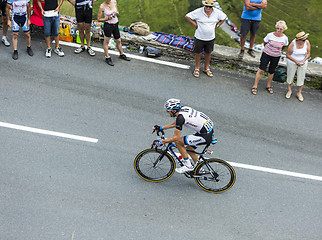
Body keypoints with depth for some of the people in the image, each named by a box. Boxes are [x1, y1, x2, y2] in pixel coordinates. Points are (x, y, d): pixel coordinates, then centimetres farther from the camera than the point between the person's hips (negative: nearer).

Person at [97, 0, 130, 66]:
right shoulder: (102, 6, -13)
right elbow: (98, 19, -7)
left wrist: (116, 13, -12)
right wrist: (107, 18, -20)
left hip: (116, 24, 5)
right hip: (108, 25, -5)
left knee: (118, 41, 18)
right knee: (106, 41, 8)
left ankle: (121, 54, 38)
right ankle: (107, 58, 21)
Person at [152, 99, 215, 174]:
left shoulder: (181, 117, -19)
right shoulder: (183, 108, 7)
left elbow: (176, 137, -16)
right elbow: (175, 123, 24)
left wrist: (161, 142, -9)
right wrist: (161, 128, 23)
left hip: (206, 136, -9)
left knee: (177, 141, -5)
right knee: (189, 148, 23)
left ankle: (188, 165, 6)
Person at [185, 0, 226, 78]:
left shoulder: (217, 12, -6)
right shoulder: (198, 12, -15)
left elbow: (224, 17, 11)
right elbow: (187, 16, -9)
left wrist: (217, 26, 2)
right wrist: (195, 25, -10)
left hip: (210, 38, 3)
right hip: (199, 37, -3)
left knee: (208, 53, 14)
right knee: (198, 53, 8)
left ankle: (206, 69, 31)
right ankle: (197, 69, 25)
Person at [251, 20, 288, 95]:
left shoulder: (285, 38, -13)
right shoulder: (270, 35, -17)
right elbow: (265, 43, 2)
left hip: (276, 57, 2)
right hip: (266, 54, -2)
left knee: (271, 71, 12)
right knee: (261, 70, -4)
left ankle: (268, 86, 33)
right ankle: (255, 86, 8)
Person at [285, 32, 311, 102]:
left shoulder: (307, 42, -18)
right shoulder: (293, 44, -24)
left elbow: (308, 53, -7)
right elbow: (287, 55, -15)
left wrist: (304, 60, -23)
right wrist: (296, 61, -21)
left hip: (303, 63, 2)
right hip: (292, 62, -2)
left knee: (301, 78, 7)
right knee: (290, 76, 12)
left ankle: (299, 93, 25)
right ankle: (289, 91, 34)